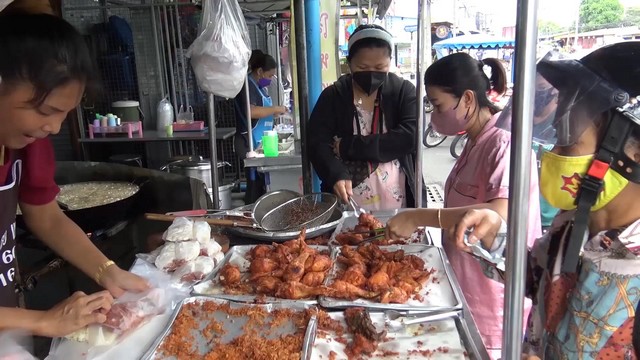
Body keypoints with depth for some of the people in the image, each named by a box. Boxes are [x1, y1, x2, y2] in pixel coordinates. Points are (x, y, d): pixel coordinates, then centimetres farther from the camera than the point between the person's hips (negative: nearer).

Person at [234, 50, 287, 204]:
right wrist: (275, 109, -18)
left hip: (260, 143, 9)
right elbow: (251, 111, -28)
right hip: (250, 144, -9)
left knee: (261, 184, 9)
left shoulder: (259, 86, 17)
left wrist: (275, 112, 9)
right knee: (255, 186, -8)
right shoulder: (247, 85, -12)